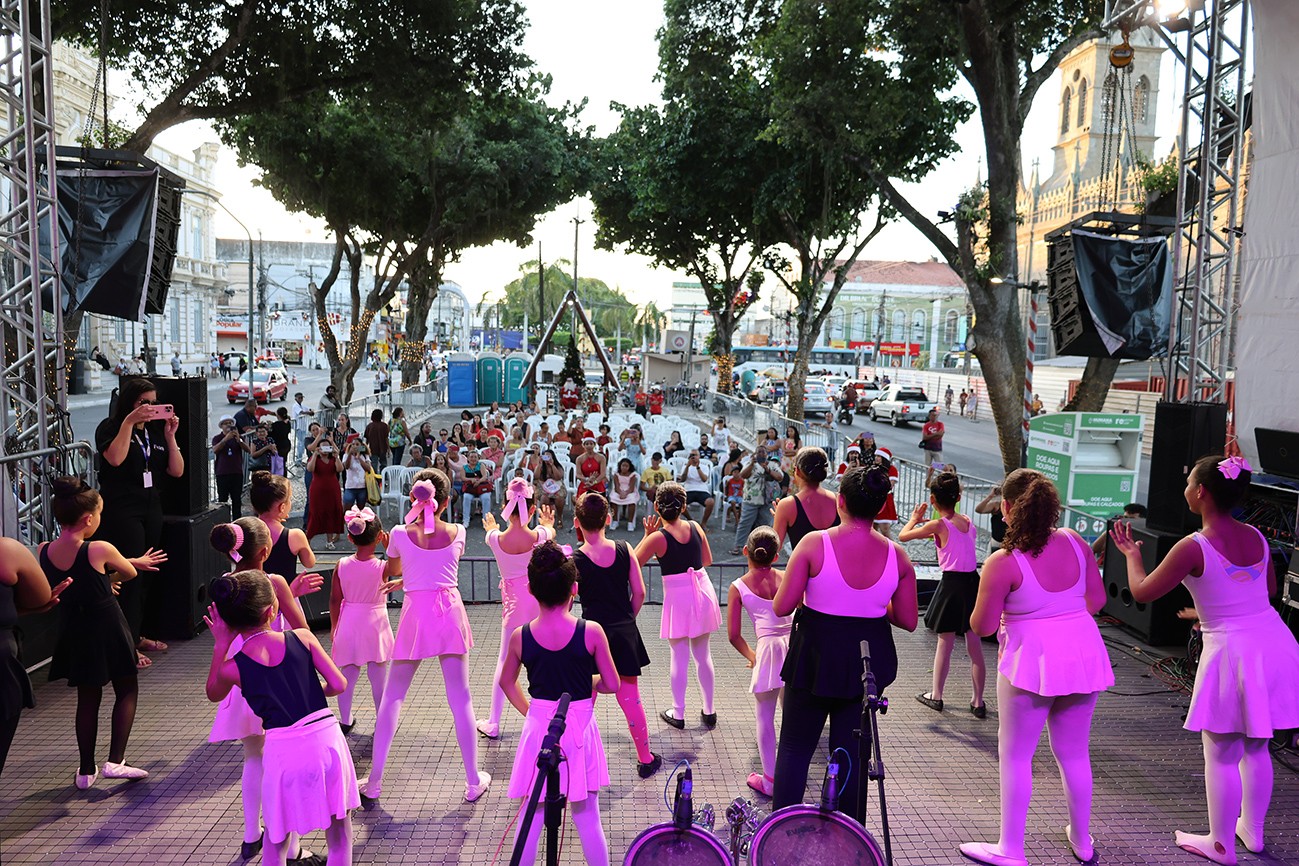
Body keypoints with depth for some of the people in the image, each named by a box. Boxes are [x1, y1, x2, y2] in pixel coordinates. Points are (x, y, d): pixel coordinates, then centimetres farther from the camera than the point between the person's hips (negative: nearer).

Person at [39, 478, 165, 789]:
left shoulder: (44, 552, -6)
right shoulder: (100, 550, -22)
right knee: (127, 691, 13)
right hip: (107, 629, -5)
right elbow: (129, 573, -3)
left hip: (74, 634, 5)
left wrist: (135, 560, 17)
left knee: (87, 699, 18)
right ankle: (115, 761, 4)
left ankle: (87, 770, 24)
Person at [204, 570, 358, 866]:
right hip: (327, 739, 1)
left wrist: (221, 645, 13)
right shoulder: (302, 638, -4)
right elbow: (339, 684, -1)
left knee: (277, 836, 23)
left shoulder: (233, 668, -3)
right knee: (339, 827, 22)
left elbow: (214, 695, 20)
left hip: (284, 751, 0)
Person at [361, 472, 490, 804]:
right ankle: (473, 780, 14)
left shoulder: (400, 534, -5)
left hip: (415, 614, -1)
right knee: (460, 698, 7)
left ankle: (374, 780, 14)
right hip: (449, 612, 1)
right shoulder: (457, 533, -2)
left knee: (392, 696, 12)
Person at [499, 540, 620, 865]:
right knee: (587, 819, 12)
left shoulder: (520, 637, -8)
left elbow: (506, 682, 8)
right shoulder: (591, 632, -15)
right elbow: (612, 685, -7)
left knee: (531, 816, 14)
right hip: (580, 729, -1)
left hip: (538, 728, 1)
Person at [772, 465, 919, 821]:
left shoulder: (814, 544, -16)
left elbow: (781, 607, -14)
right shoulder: (897, 555, -7)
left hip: (815, 656, -2)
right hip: (870, 661, 3)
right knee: (852, 753, 16)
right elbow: (908, 621, 0)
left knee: (794, 747, 14)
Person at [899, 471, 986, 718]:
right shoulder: (967, 520, 6)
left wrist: (915, 518, 14)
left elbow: (903, 536, -5)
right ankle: (979, 702, 16)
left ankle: (936, 695, 22)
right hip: (973, 581, 5)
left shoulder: (938, 525, -11)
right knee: (975, 646, 10)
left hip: (952, 584, -5)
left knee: (944, 644, 8)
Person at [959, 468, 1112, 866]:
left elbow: (982, 626, -12)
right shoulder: (1074, 542, -2)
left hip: (1032, 659, -6)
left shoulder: (1002, 563, -18)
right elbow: (1097, 598, 8)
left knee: (1015, 755, 9)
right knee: (1074, 752, 21)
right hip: (1084, 652, 6)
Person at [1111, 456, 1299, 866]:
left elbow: (1143, 591, -8)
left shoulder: (1193, 547, -18)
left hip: (1232, 652, -7)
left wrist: (1131, 554, 10)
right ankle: (1252, 829, 38)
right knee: (1256, 748, 22)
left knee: (1220, 756, 8)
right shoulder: (1257, 537, 2)